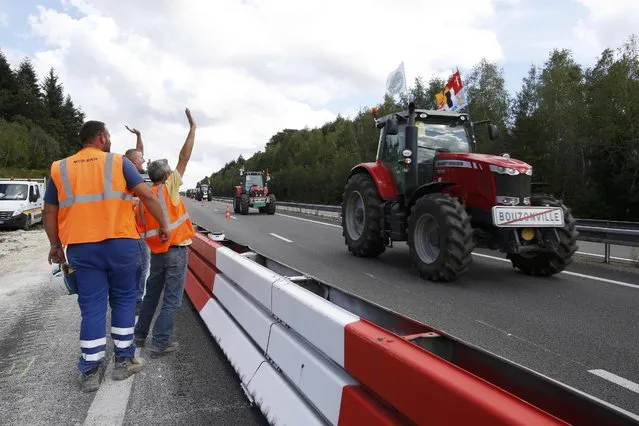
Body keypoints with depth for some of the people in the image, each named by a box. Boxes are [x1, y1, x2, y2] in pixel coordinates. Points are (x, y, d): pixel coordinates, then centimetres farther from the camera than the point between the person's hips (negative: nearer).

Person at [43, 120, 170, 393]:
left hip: (81, 248, 2)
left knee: (92, 307, 8)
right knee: (123, 301, 12)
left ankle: (90, 372, 13)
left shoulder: (59, 168, 10)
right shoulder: (118, 162, 1)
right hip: (120, 243, -2)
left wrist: (55, 245, 21)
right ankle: (124, 360, 19)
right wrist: (163, 225, 2)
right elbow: (148, 196, -7)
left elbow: (50, 212, 11)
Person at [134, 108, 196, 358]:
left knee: (151, 295, 20)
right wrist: (192, 127, -2)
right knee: (172, 300, 0)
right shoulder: (168, 188, -7)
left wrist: (153, 241, 16)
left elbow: (141, 230, 5)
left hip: (156, 252, 6)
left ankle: (140, 335, 30)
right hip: (176, 251, -6)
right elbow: (184, 157, -7)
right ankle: (160, 344, 3)